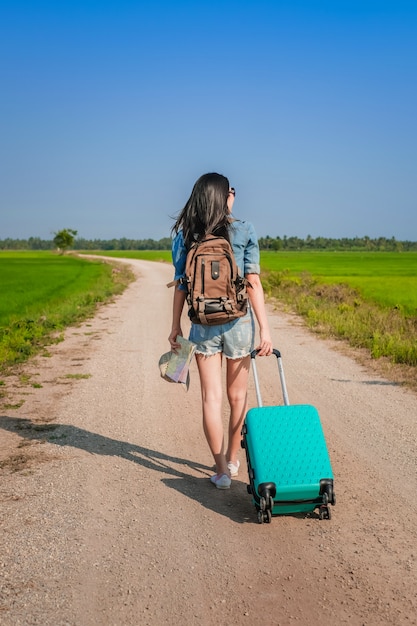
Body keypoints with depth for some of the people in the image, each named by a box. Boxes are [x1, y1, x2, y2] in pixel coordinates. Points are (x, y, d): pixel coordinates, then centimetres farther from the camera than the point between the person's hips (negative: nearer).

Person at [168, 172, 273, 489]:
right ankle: (232, 460, 30)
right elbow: (254, 284, -7)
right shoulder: (244, 230, -5)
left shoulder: (184, 235, 0)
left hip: (203, 325, 1)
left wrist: (175, 326, 10)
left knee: (211, 398, 6)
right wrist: (265, 329, -5)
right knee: (238, 396, 16)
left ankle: (221, 470, 8)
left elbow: (181, 285, 1)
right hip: (238, 322, -1)